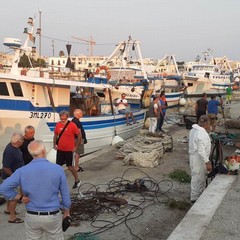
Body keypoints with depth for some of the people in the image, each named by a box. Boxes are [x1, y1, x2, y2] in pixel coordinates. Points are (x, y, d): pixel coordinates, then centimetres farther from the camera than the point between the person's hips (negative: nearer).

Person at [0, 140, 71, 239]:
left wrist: (20, 197, -3)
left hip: (32, 216, 1)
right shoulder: (57, 169, -12)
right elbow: (65, 195, -4)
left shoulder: (22, 171, -10)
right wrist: (66, 212, 11)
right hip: (52, 216, -1)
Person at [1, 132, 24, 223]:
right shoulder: (10, 151, -32)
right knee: (14, 197, 1)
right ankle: (12, 217, 13)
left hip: (14, 176, 9)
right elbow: (6, 168, -29)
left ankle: (8, 209, 45)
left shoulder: (14, 146, -3)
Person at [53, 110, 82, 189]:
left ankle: (77, 181, 25)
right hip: (60, 150, 4)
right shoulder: (58, 125, -1)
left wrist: (76, 146, -6)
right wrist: (54, 145, 5)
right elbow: (55, 135, 14)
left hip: (69, 150, -4)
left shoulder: (72, 125, -13)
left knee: (70, 166, 3)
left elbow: (79, 135, -6)